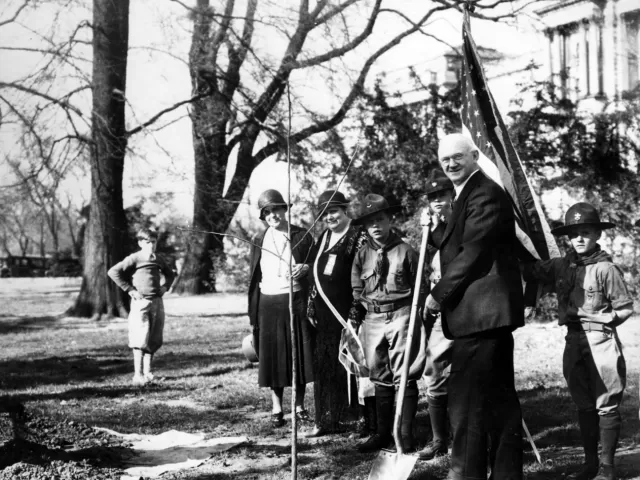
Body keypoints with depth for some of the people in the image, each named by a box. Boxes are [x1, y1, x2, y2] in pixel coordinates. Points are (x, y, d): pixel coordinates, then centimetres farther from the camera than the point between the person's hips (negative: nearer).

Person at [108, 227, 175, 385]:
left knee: (153, 341, 8)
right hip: (141, 302, -6)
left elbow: (169, 274, 31)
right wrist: (129, 289, -13)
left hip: (157, 302, 6)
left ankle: (147, 372, 18)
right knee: (140, 340, -9)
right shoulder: (135, 258, -6)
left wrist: (166, 286, 11)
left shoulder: (158, 260, 12)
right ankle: (138, 375, -7)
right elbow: (113, 272, -13)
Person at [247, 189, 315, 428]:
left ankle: (299, 405, 15)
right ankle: (276, 408, 13)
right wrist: (253, 313, 4)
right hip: (268, 303, 1)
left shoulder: (302, 236, 2)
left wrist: (305, 268, -15)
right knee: (273, 355, 3)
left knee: (299, 353, 2)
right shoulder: (259, 240, 7)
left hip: (297, 301, -1)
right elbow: (254, 277, 8)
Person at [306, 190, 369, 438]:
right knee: (324, 366, 9)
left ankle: (368, 418, 7)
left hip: (348, 313, -7)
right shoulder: (324, 237, 15)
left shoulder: (359, 237, -8)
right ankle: (325, 419, 16)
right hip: (325, 313, 7)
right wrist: (311, 306, 16)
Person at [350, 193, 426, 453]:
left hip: (401, 315, -4)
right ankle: (383, 432, 19)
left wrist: (417, 318, -4)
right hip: (372, 319, 4)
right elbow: (356, 291, 14)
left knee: (404, 377, -4)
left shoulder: (406, 251, -2)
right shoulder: (362, 255, 9)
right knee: (380, 378, 11)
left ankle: (406, 434, 1)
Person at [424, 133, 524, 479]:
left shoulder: (485, 194, -13)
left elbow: (472, 254, -18)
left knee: (467, 398, -8)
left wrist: (438, 295, -12)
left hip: (481, 311, -11)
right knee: (497, 395, 13)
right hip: (488, 311, 11)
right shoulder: (468, 194, 21)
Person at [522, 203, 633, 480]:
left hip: (601, 342, -5)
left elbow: (625, 309, -4)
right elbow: (529, 270, 7)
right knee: (584, 406, 13)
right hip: (574, 342, 6)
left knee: (606, 406, -1)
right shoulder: (561, 267, 6)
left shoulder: (606, 269, -8)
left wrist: (600, 318, -15)